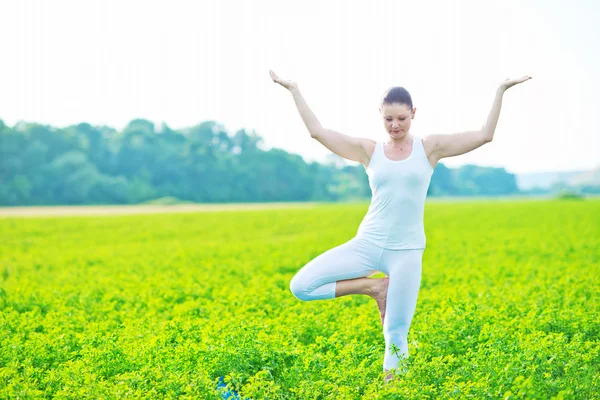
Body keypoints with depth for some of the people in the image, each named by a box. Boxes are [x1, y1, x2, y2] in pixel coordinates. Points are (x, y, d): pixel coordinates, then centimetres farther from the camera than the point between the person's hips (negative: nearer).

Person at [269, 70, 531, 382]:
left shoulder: (430, 148, 2)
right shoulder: (369, 150, 4)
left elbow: (485, 135, -2)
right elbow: (317, 131, 2)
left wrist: (500, 90, -5)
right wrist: (294, 89, 2)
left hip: (407, 251, -2)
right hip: (367, 244, 2)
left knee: (396, 335, 0)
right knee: (300, 286, -10)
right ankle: (374, 287, 4)